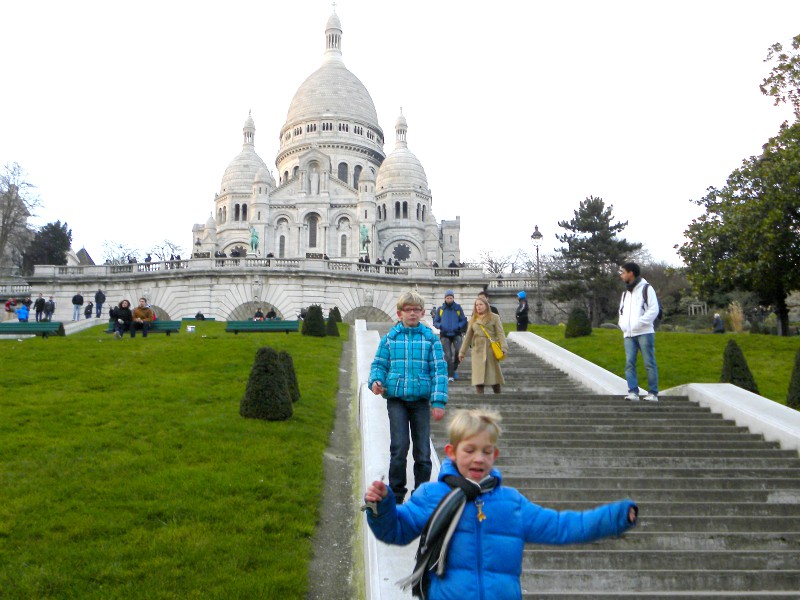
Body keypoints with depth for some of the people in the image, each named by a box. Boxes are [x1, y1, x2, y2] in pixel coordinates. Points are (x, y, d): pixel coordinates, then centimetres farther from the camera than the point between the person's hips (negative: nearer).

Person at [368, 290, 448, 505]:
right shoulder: (390, 338, 4)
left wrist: (439, 401, -6)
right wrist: (375, 381, -12)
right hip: (396, 399, -1)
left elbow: (439, 369, 1)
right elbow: (379, 364, 9)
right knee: (399, 447, -9)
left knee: (423, 451, 5)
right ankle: (396, 494, 7)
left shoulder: (430, 338, 2)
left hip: (421, 400, 1)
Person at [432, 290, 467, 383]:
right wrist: (440, 326, -12)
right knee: (448, 355, -5)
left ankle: (454, 368, -1)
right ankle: (450, 375, 1)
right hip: (444, 335, 0)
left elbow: (464, 321, 8)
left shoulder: (458, 308, 8)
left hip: (456, 334, 0)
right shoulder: (440, 309, 8)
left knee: (458, 350, -23)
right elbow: (435, 322, 10)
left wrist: (459, 326, -12)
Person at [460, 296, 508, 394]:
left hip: (491, 350, -2)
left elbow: (500, 333, -3)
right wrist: (462, 351, 14)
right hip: (478, 351, 2)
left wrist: (504, 348, -17)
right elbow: (468, 336, 17)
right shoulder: (473, 319, 13)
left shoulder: (494, 318, 5)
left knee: (494, 375, 3)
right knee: (478, 378, -5)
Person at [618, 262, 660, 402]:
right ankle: (633, 392, -6)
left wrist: (638, 323, -15)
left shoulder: (646, 288, 1)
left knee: (649, 364, -4)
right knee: (629, 363, -5)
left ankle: (653, 393, 0)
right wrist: (622, 324, 7)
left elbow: (654, 309, -8)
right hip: (628, 335, 6)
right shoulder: (625, 293, 22)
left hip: (644, 333, -6)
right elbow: (621, 311, 28)